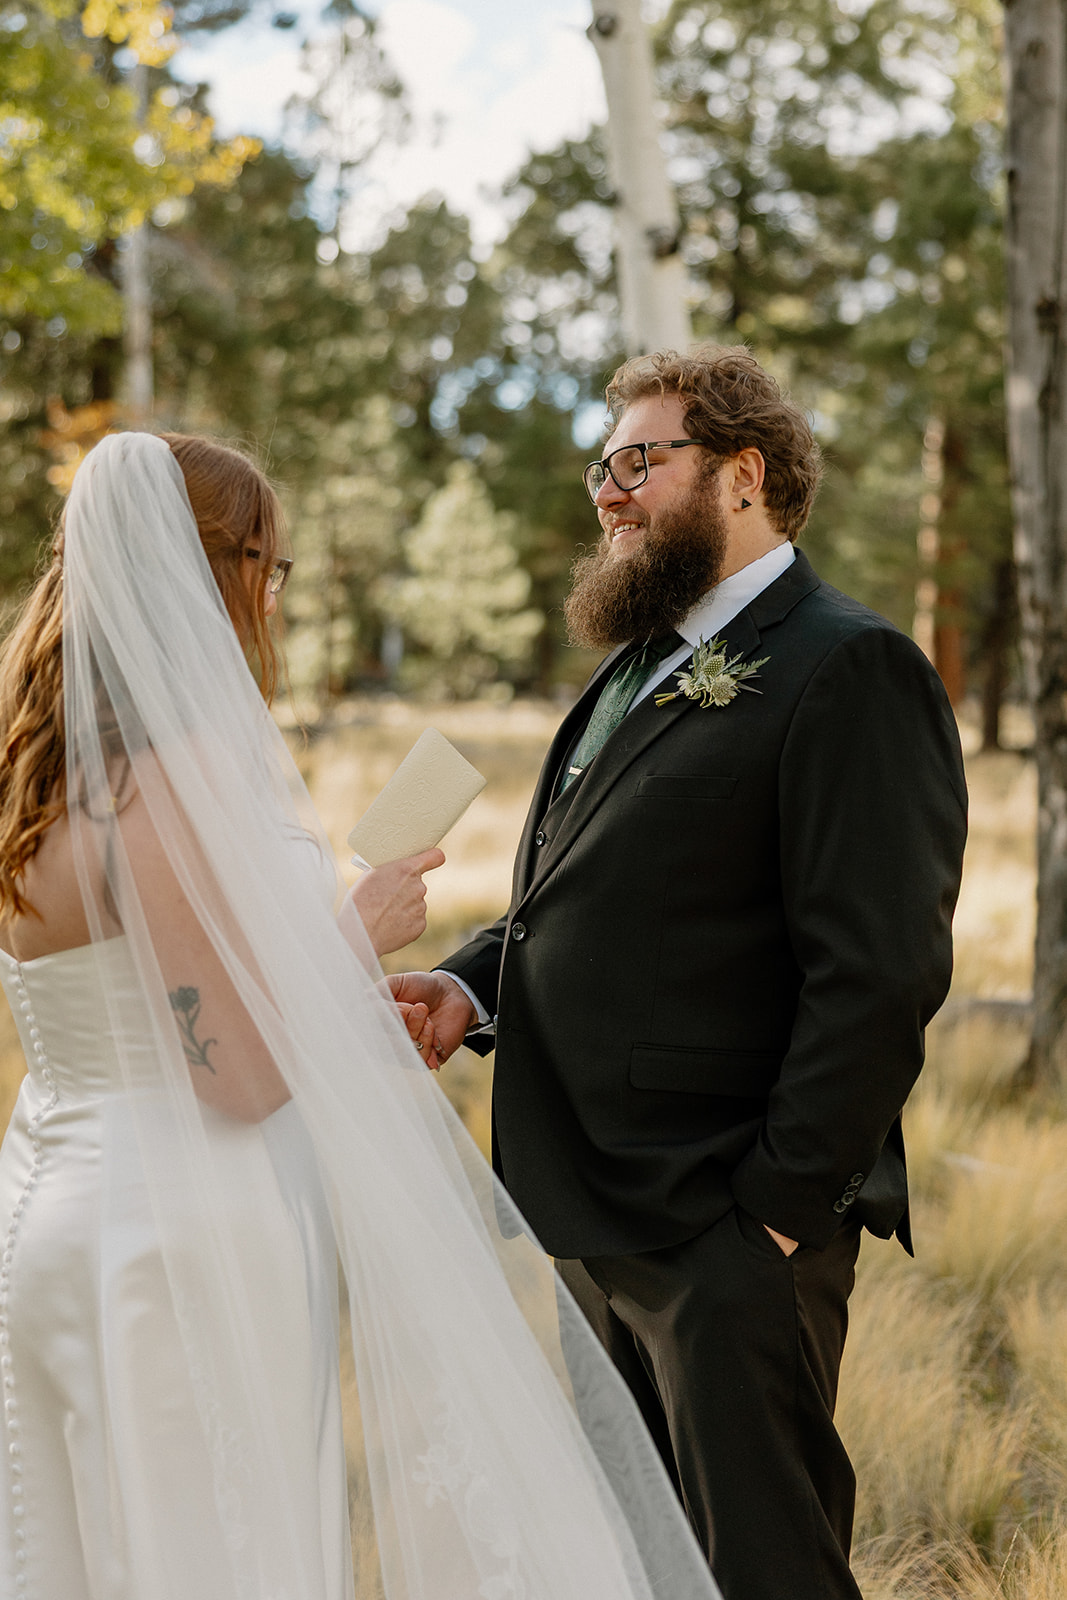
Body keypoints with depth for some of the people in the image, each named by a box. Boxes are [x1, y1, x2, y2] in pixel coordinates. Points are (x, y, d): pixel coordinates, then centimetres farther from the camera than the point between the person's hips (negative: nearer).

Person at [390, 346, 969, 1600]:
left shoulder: (849, 672, -13)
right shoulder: (639, 667, 17)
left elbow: (881, 974, -19)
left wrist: (779, 1209, -20)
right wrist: (475, 983, 3)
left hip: (729, 1228, -9)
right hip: (599, 1219, 9)